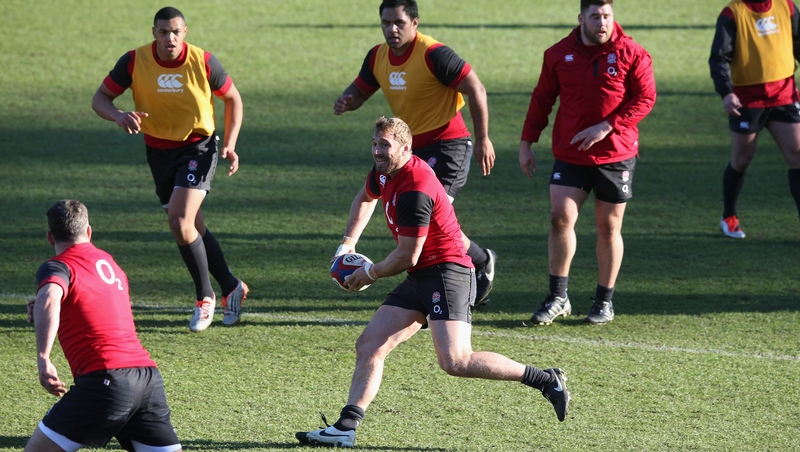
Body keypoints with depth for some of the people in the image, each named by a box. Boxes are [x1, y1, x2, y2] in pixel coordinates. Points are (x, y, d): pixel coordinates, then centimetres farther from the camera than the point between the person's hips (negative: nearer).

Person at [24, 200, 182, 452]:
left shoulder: (57, 267, 1)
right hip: (147, 376, 6)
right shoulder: (109, 262, 23)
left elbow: (49, 299, -23)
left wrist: (43, 358, -27)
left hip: (106, 379, -6)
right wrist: (46, 313, 26)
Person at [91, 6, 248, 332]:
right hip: (158, 151, 4)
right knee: (192, 228, 10)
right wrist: (119, 116, -29)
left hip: (198, 148, -4)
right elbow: (100, 99, -6)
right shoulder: (134, 61, -12)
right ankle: (231, 288, 30)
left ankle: (205, 298, -6)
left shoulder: (203, 62, -15)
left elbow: (232, 99, 1)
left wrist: (229, 144, -8)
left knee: (180, 220, -21)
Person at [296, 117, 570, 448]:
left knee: (455, 362, -22)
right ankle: (346, 428, -2)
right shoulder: (385, 172, 10)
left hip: (447, 272, -10)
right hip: (420, 280, 10)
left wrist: (368, 274, 2)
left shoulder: (415, 191, -21)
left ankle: (546, 380, -12)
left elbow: (406, 258, -15)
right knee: (369, 345, 1)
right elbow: (365, 198, 36)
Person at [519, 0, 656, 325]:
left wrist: (606, 127, -17)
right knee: (560, 218, -9)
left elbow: (645, 98, -7)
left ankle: (604, 301, 18)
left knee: (609, 226, 6)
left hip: (616, 155, -1)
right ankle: (558, 297, 1)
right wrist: (527, 143, 6)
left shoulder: (632, 54, -5)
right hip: (569, 155, 1)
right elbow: (541, 99, 10)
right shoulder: (559, 54, 2)